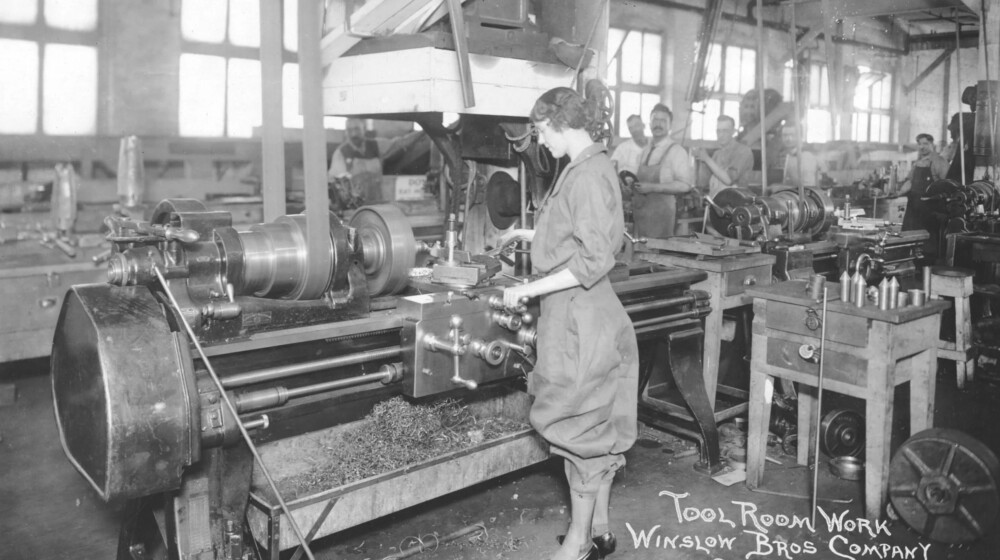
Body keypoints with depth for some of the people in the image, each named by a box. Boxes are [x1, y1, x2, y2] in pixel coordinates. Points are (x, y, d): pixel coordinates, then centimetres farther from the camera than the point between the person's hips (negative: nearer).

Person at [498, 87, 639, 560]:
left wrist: (529, 289, -21)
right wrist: (527, 235, 24)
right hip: (580, 314, 10)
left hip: (579, 320, -10)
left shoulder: (588, 175, -18)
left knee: (580, 431, 1)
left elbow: (593, 260, -23)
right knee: (597, 430, 16)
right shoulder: (588, 167, 12)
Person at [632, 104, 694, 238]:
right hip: (640, 211, 6)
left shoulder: (676, 151, -7)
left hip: (662, 211, -6)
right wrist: (633, 184, 4)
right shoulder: (645, 150, 13)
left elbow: (685, 185, -13)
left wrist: (653, 187, -17)